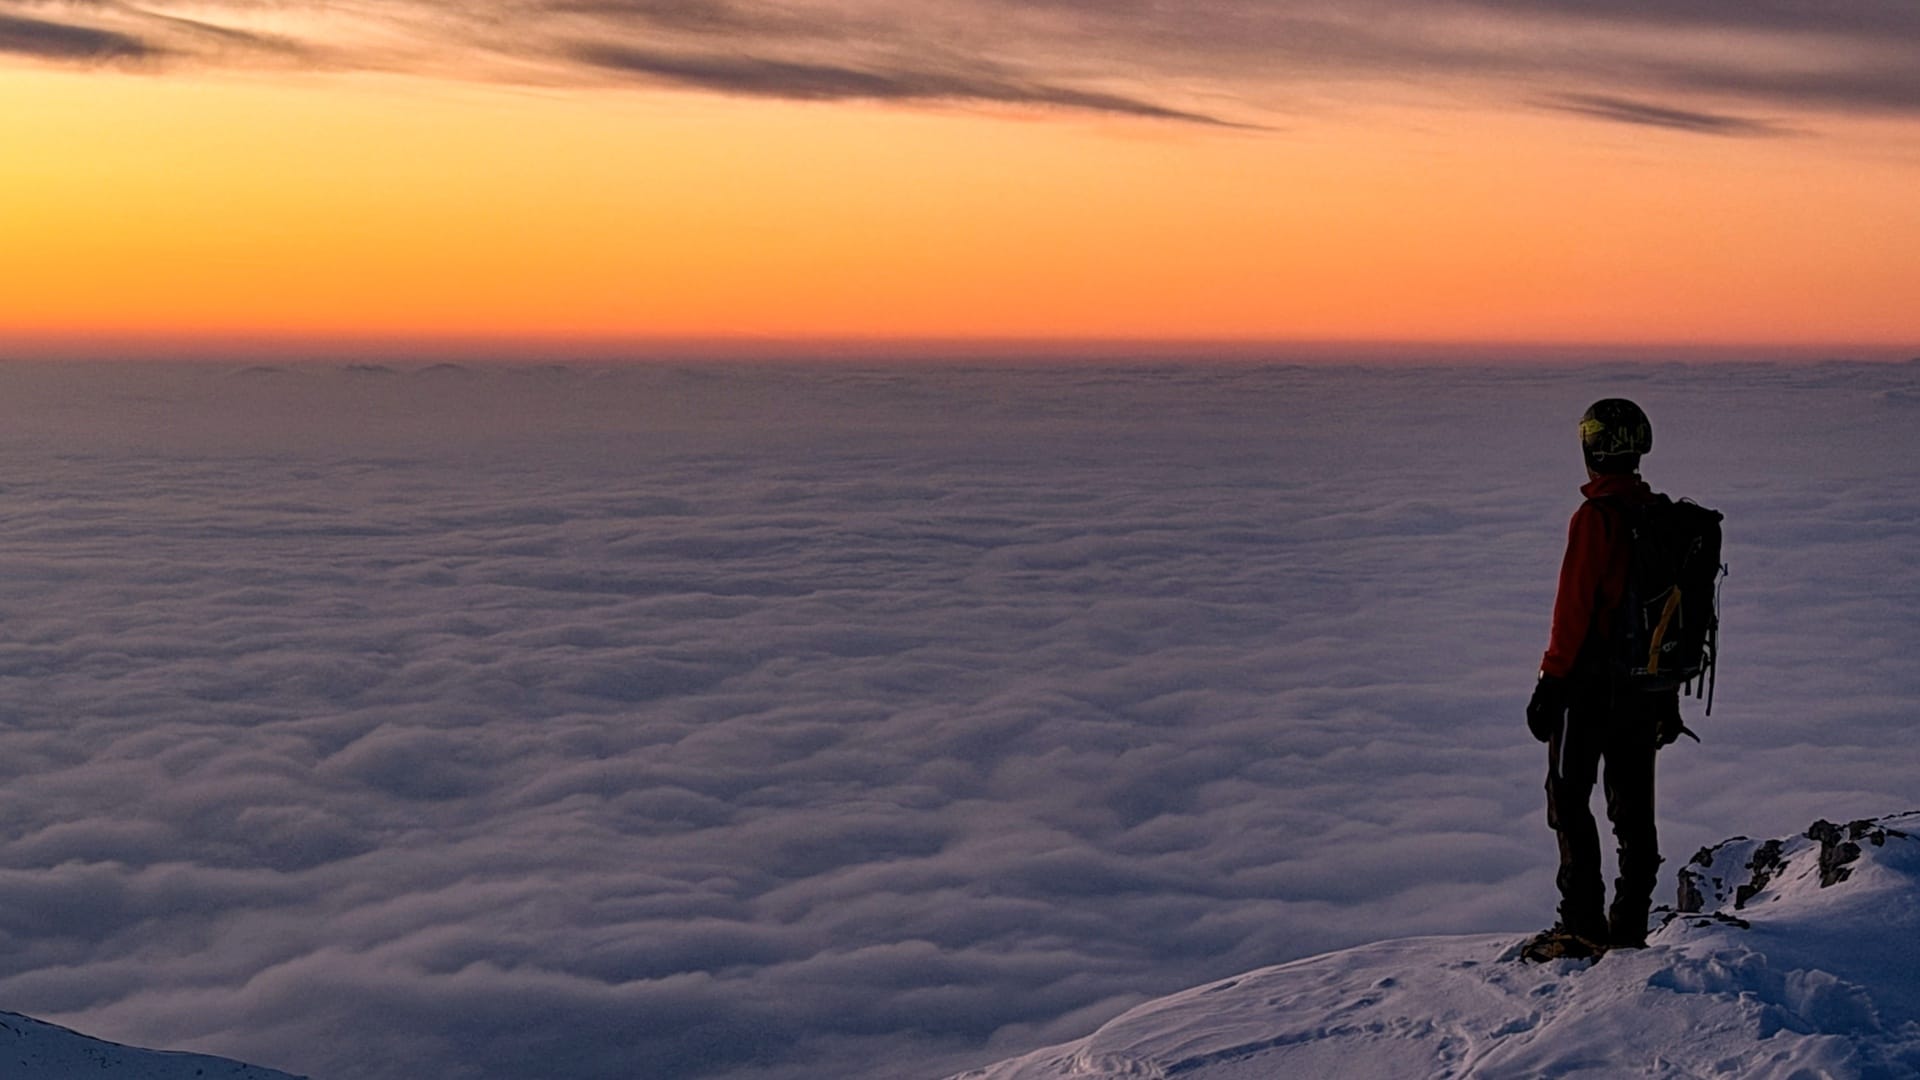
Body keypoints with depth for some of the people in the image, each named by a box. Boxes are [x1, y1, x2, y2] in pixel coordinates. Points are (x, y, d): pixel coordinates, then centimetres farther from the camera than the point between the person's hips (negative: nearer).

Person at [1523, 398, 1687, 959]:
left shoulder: (1595, 518, -17)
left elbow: (1574, 607, -18)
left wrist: (1550, 682, -12)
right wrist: (1669, 693, 18)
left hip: (1592, 682, -7)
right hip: (1646, 682, 7)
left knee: (1570, 798, 2)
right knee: (1633, 807, 12)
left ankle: (1583, 924, 0)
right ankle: (1630, 924, 16)